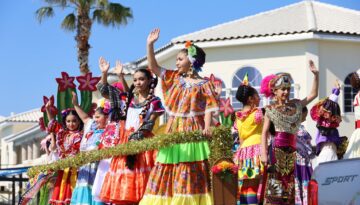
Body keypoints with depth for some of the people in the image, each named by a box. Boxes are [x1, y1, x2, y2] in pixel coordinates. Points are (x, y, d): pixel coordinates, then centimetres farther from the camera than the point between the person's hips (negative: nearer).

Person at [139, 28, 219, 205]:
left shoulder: (203, 84, 0)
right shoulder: (174, 78, 14)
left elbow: (208, 108, -7)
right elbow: (153, 67, 11)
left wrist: (207, 127, -23)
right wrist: (149, 45, 2)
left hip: (192, 133, -5)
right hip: (173, 132, 6)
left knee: (189, 174, -7)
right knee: (167, 174, 3)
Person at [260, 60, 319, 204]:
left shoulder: (295, 105, 14)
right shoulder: (271, 110, 2)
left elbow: (313, 94, 16)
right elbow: (264, 133, -1)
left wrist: (316, 75, 6)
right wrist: (264, 153, -11)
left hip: (291, 151, 5)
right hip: (276, 150, -5)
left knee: (289, 185, 3)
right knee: (275, 185, -10)